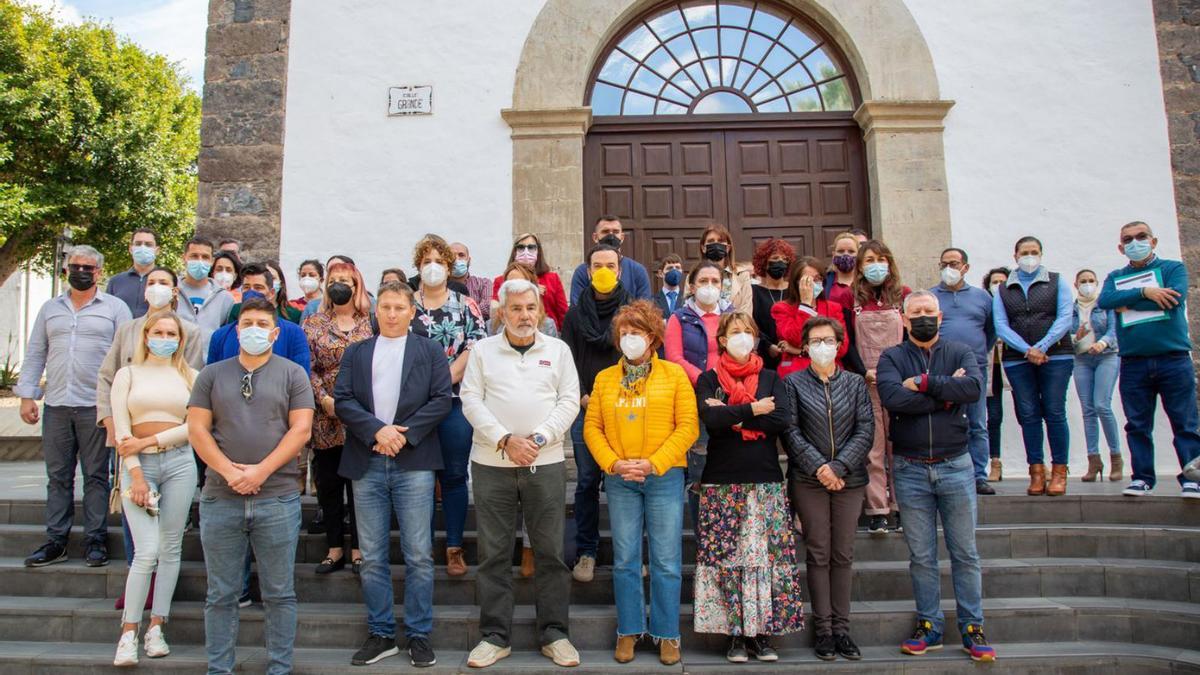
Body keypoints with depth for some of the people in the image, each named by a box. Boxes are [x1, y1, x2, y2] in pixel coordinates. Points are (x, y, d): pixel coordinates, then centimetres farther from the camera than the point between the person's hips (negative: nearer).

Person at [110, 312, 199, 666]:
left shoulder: (190, 376, 9)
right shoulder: (127, 374, 8)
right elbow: (122, 428, 1)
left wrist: (149, 441, -9)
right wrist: (136, 474, -8)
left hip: (179, 462, 1)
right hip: (138, 464, -1)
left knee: (170, 548, 5)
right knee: (146, 550, -10)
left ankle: (156, 627, 14)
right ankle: (128, 633, 0)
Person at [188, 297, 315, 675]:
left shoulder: (292, 374, 4)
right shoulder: (212, 375, 10)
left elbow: (301, 430, -4)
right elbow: (197, 429, 3)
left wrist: (261, 470, -13)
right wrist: (229, 471, -10)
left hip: (278, 499, -2)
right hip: (220, 499, 2)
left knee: (279, 593, 6)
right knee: (221, 594, 10)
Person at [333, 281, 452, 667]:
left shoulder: (430, 351, 9)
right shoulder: (356, 352, 14)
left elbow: (441, 400, -1)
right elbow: (342, 400, 3)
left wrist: (404, 433, -11)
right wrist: (377, 430, -12)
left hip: (413, 462, -2)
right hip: (367, 463, 2)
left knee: (419, 556, 0)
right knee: (372, 558, 7)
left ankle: (419, 635, 12)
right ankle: (381, 634, 19)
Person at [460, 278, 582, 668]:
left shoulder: (558, 350, 8)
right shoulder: (483, 350, 7)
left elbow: (569, 401, 2)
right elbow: (471, 401, 0)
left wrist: (538, 438, -11)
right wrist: (505, 440, -12)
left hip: (546, 463, 0)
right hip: (491, 463, 0)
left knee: (550, 551, 5)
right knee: (494, 553, 6)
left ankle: (554, 634, 16)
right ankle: (495, 636, 17)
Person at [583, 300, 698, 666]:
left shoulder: (674, 374, 1)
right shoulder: (604, 378, 9)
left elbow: (688, 427, -5)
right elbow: (592, 427, 5)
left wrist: (653, 463, -13)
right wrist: (613, 463, -10)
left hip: (664, 477, -2)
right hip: (619, 480, 2)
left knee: (666, 561, 3)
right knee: (625, 560, 8)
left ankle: (667, 633, 16)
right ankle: (628, 630, 21)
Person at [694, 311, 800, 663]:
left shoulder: (770, 378, 10)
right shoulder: (709, 379, 6)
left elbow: (781, 421, -7)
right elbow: (710, 419, -13)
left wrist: (732, 416, -10)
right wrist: (753, 410, -10)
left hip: (766, 480, 1)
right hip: (722, 482, -1)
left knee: (767, 557, 1)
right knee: (726, 558, -1)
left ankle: (762, 633, 10)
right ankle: (736, 634, 9)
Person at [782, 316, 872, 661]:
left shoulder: (855, 383, 8)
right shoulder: (793, 383, 3)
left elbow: (866, 430, 0)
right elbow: (790, 431, -4)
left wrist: (840, 467, -12)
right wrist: (818, 468, -13)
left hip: (849, 478, 2)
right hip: (808, 479, -2)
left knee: (843, 555, 6)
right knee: (818, 554, 3)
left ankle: (841, 627, 14)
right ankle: (823, 629, 10)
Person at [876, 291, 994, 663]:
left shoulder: (960, 353, 5)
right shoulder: (892, 358, 2)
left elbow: (974, 387, -17)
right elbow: (892, 398, -18)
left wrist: (923, 384, -16)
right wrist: (946, 393, -14)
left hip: (955, 465, 0)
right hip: (910, 469, 0)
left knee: (965, 553, 8)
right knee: (921, 556, 8)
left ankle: (972, 627, 19)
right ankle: (929, 625, 21)